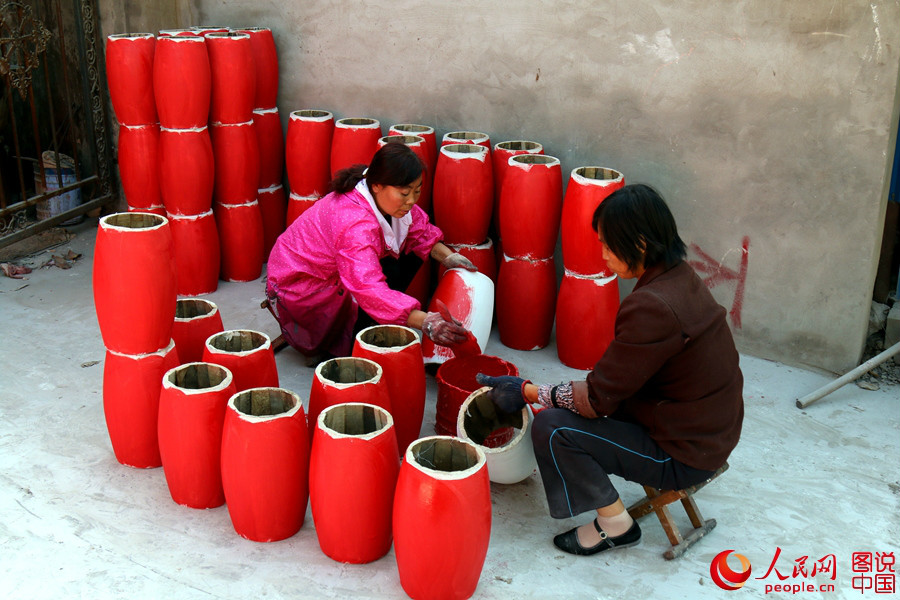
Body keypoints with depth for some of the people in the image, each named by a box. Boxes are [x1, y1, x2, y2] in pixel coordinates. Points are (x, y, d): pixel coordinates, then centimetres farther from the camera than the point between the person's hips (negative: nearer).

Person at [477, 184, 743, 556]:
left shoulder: (652, 308, -29)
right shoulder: (681, 277, 0)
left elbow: (598, 399, -22)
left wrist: (526, 392, -10)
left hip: (683, 455, -9)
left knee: (551, 429, -14)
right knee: (569, 404, 18)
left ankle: (615, 524, 1)